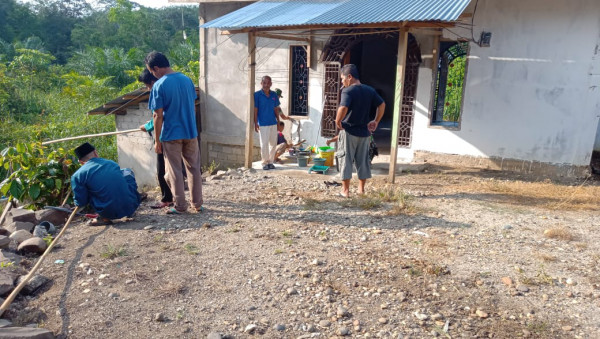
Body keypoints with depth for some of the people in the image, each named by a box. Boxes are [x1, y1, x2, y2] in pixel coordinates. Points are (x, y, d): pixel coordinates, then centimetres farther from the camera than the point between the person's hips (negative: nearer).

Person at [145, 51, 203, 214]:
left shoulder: (159, 86, -12)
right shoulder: (187, 79, 5)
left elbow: (158, 116, -12)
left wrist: (157, 141, -5)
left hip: (171, 135, -5)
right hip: (191, 133, 5)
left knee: (174, 171, 6)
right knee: (194, 168, 13)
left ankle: (180, 206, 12)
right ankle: (197, 204, 18)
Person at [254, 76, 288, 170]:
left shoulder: (274, 95, 5)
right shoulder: (257, 95, -7)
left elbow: (276, 109, 12)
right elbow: (255, 110, -6)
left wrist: (278, 121, 11)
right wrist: (255, 123, -9)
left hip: (273, 123, 5)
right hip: (263, 124, -4)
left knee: (273, 143, 10)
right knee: (264, 144, 1)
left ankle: (271, 161, 23)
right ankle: (265, 163, 13)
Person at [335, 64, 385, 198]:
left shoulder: (348, 91, -14)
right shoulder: (370, 90, 5)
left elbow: (343, 108, -29)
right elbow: (382, 105, 8)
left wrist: (338, 121, -14)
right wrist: (376, 121, 12)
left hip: (348, 132, -6)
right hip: (364, 132, 6)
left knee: (345, 160, 4)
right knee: (363, 161, 14)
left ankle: (345, 190, 8)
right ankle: (361, 189, 23)